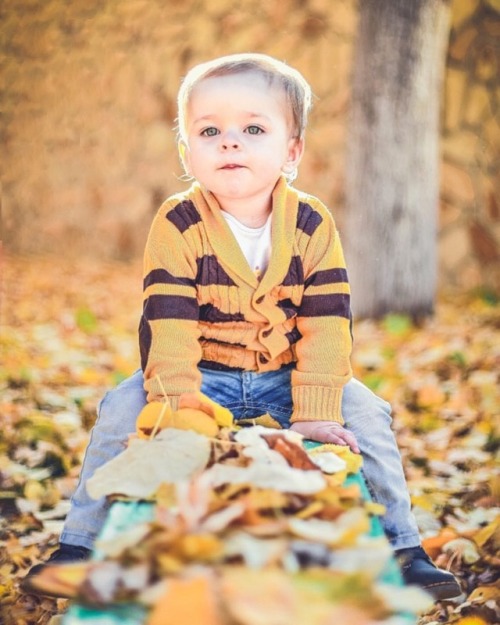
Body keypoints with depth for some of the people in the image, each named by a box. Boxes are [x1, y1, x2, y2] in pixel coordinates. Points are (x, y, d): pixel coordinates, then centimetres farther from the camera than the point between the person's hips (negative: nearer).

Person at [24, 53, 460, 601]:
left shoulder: (313, 226, -11)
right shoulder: (177, 226, -17)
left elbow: (326, 328, -14)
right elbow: (167, 328, -22)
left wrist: (316, 413, -22)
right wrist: (178, 412, -31)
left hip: (287, 378, 1)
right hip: (203, 376, -1)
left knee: (364, 413, -18)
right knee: (123, 408, -22)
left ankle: (401, 550, -1)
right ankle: (80, 545, -6)